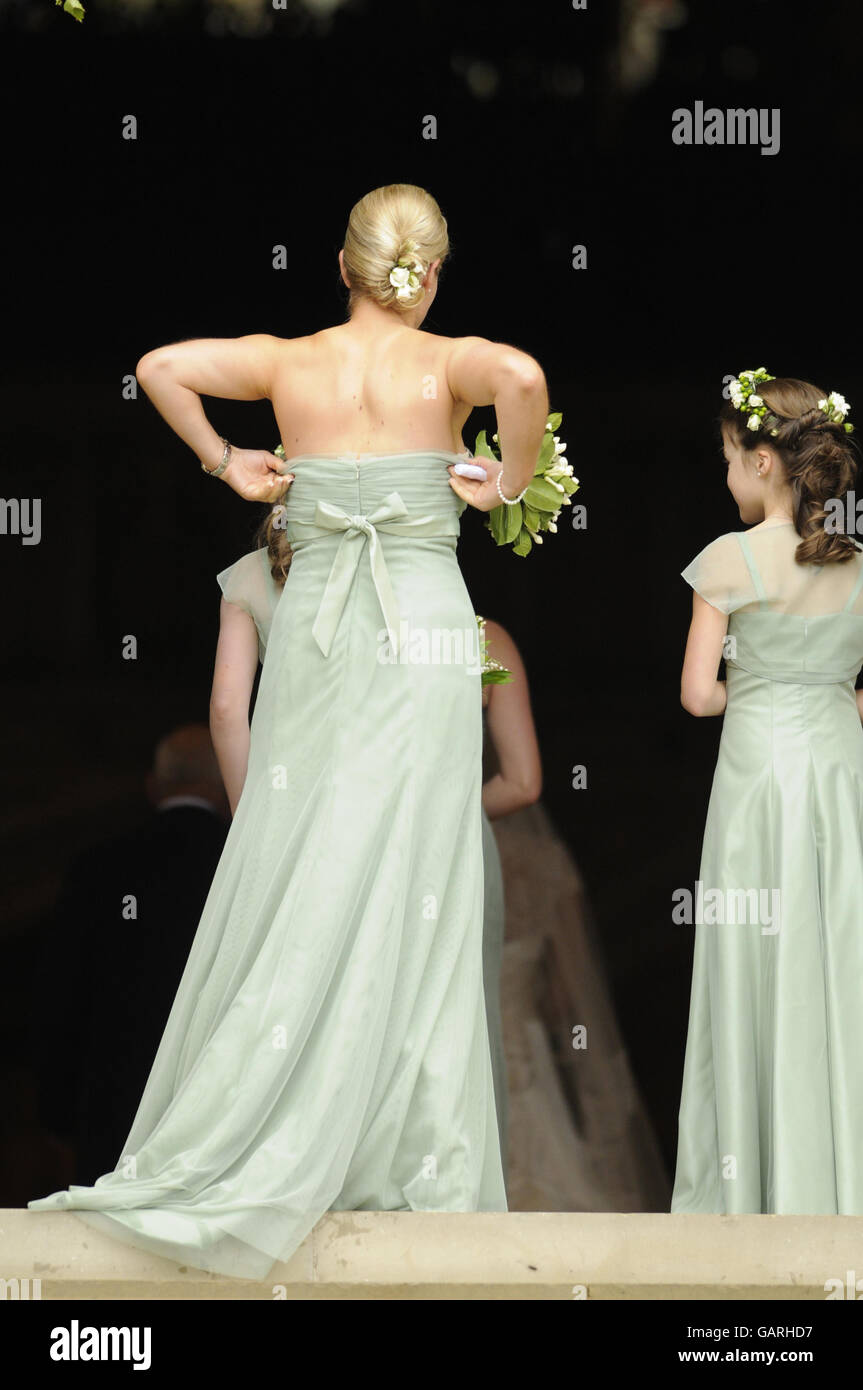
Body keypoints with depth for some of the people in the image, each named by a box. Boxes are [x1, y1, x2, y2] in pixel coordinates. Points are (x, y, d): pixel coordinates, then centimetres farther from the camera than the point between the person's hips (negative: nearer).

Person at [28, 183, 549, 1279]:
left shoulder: (293, 362, 5)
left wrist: (225, 464, 5)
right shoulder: (449, 364, -1)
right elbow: (523, 377, -23)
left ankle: (233, 1144, 5)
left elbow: (160, 366, -5)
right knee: (406, 894, 0)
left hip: (314, 632, 2)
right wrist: (509, 482, -9)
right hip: (425, 631, -2)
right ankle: (413, 1161, 1)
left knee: (293, 888, 6)